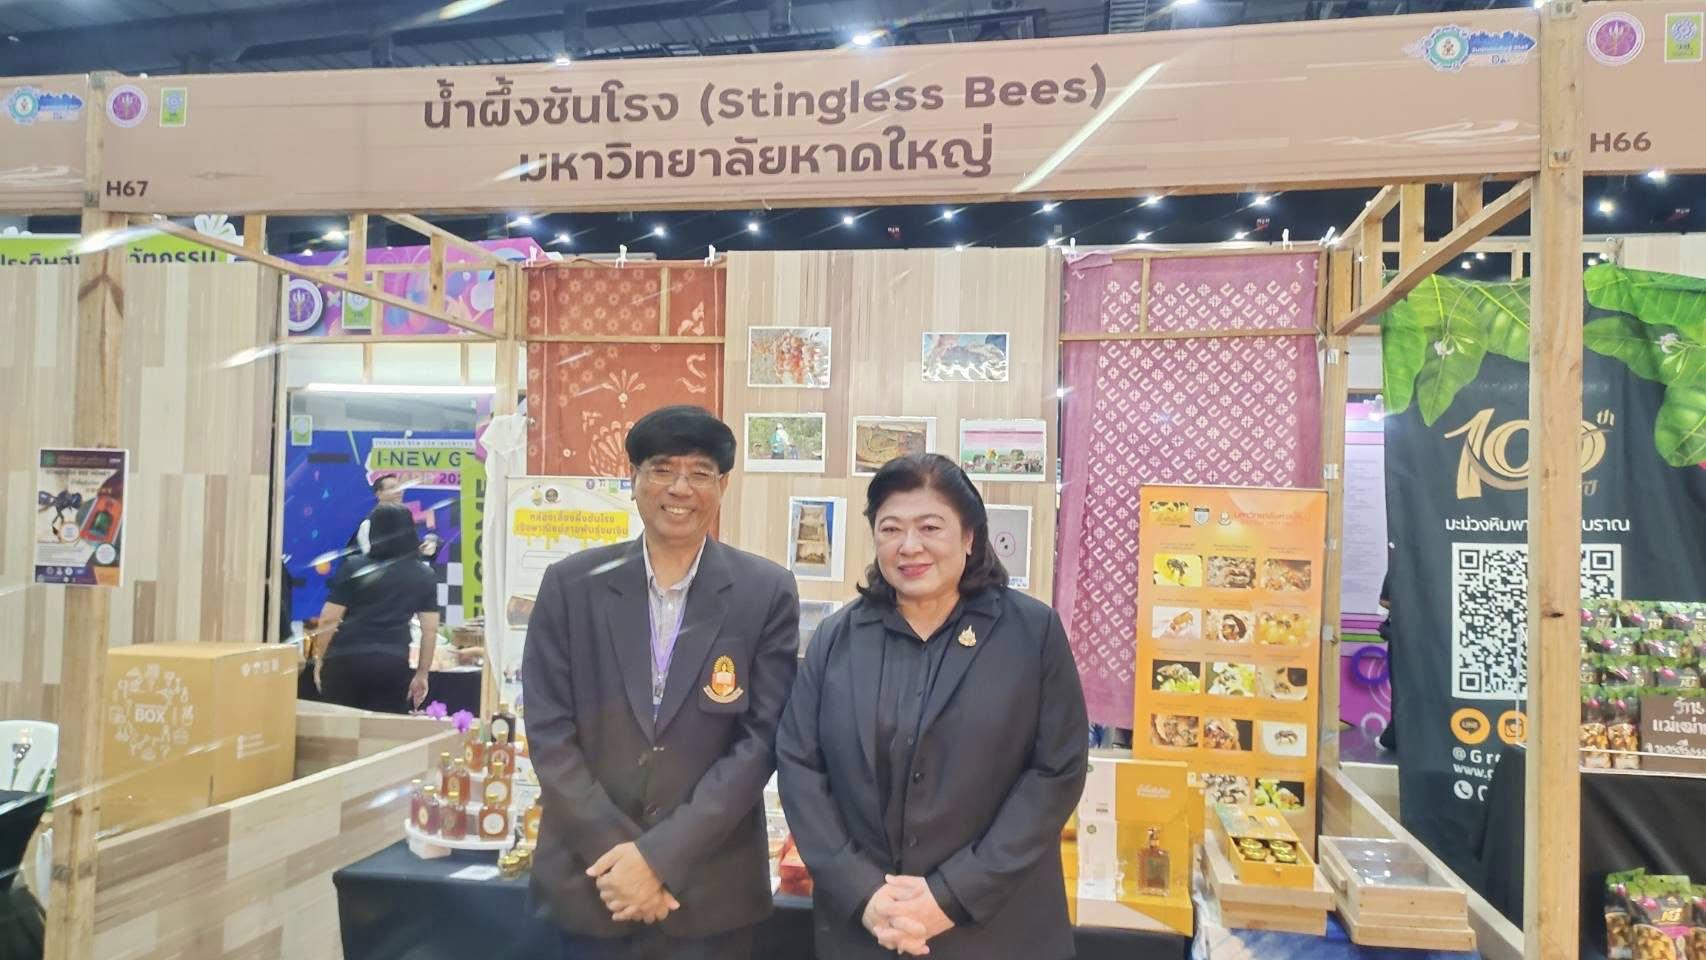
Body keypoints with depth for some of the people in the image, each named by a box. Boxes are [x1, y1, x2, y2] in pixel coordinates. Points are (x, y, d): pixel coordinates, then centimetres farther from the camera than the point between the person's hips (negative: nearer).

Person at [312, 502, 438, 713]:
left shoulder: (353, 567, 1)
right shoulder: (424, 576, 7)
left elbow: (329, 619, -1)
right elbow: (430, 629, 6)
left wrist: (320, 659, 11)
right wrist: (422, 673, 12)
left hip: (346, 659, -1)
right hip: (392, 664, 1)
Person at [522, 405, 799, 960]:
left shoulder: (767, 593, -4)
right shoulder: (571, 585, -1)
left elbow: (761, 738, -7)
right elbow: (548, 730, -2)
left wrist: (661, 855, -13)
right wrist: (616, 849, -11)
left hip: (709, 889, -1)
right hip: (590, 878, 1)